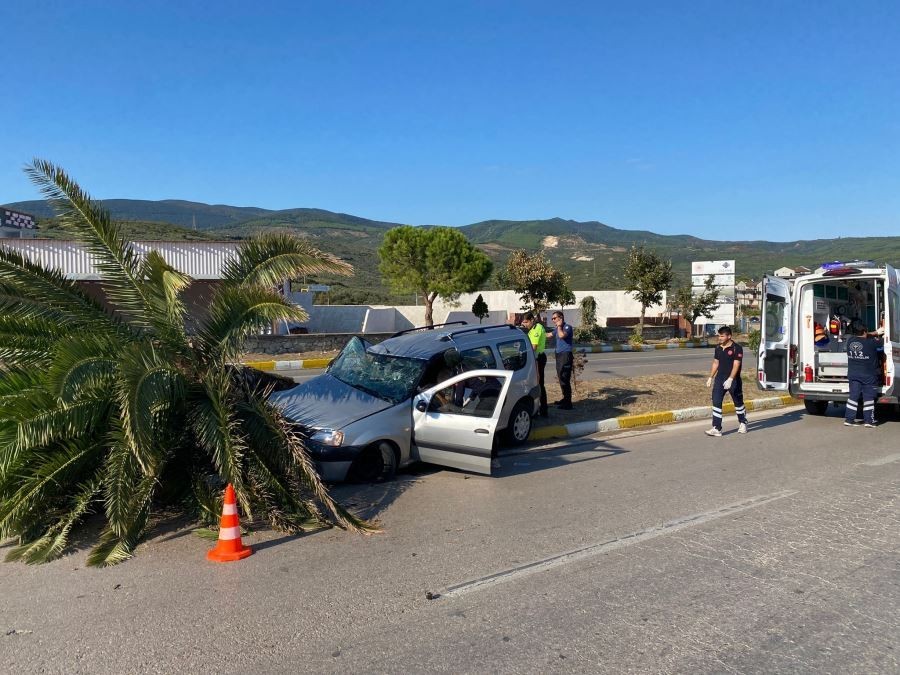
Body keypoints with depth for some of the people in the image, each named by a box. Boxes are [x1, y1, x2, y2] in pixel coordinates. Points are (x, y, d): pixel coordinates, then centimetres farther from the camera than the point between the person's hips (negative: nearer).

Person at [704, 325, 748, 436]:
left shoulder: (737, 348, -12)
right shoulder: (718, 348, 8)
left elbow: (736, 365, -19)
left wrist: (730, 379, -28)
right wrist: (711, 377, 14)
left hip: (733, 380, -5)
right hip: (719, 378, 5)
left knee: (738, 402, 12)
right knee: (716, 402, -5)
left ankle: (742, 423, 34)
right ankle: (716, 428, -5)